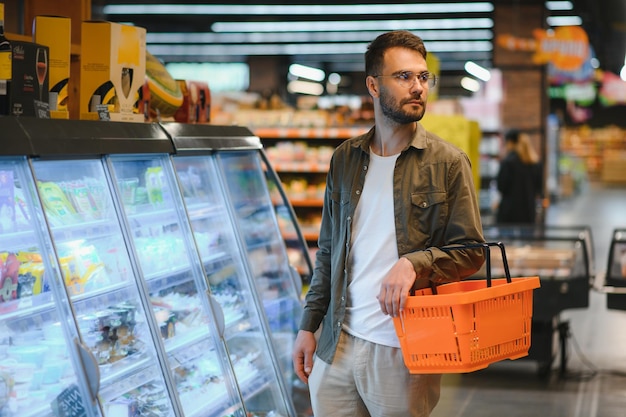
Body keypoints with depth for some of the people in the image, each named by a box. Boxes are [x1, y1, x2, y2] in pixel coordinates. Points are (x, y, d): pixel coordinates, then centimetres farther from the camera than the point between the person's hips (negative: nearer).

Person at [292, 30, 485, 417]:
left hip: (403, 352, -4)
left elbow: (471, 250, -4)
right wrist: (309, 326, 10)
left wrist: (415, 263, -21)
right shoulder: (346, 159, 10)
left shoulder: (448, 162, -3)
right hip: (336, 344, 4)